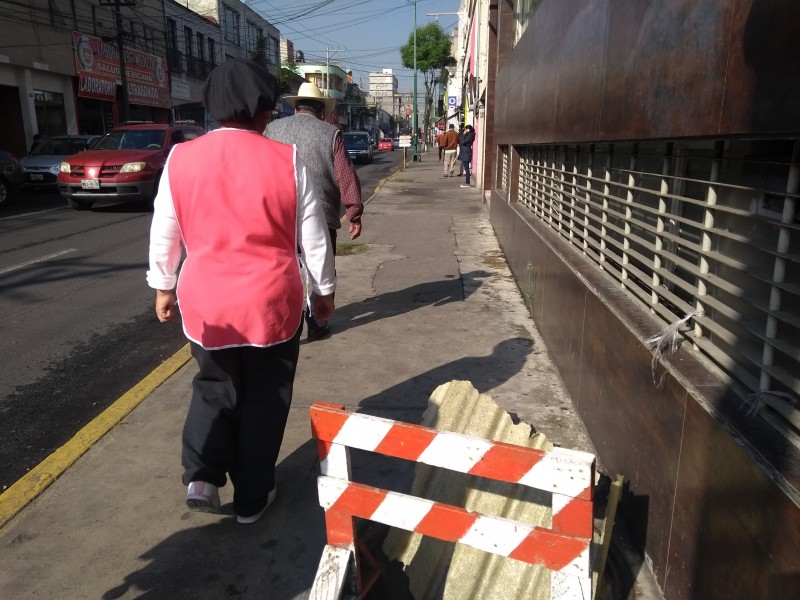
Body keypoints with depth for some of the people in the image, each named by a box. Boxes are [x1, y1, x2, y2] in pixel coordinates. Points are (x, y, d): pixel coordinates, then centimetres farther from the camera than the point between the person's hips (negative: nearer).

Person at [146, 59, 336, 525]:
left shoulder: (181, 158, -3)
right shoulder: (287, 160, -9)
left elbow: (164, 234, 5)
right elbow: (314, 237, -5)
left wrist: (163, 286, 18)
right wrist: (326, 289, 8)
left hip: (205, 301, 2)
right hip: (271, 301, -2)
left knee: (215, 387, 24)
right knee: (264, 397, 14)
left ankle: (203, 477, 9)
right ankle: (252, 498, 24)